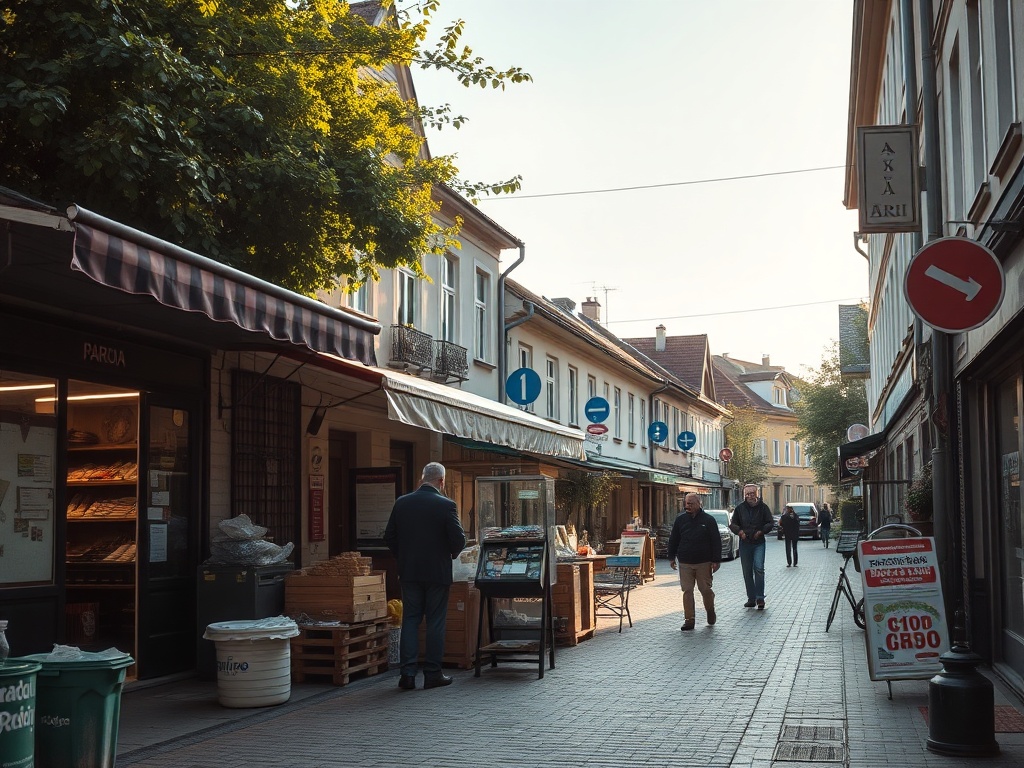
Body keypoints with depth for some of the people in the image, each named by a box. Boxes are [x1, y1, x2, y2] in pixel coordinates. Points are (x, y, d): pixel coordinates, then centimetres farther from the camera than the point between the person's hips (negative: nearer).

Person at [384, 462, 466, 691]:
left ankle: (408, 673, 4)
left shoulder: (401, 503, 1)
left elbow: (389, 537, 4)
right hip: (438, 572, -3)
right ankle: (433, 673, 9)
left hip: (409, 571, 3)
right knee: (435, 621, 6)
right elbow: (459, 539, -12)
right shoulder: (447, 505, -11)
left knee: (410, 620, 9)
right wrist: (451, 554, 9)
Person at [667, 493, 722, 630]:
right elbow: (673, 540, 13)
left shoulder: (708, 520, -2)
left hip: (704, 562, -2)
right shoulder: (680, 519, 6)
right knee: (687, 591, 0)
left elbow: (716, 541, -1)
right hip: (685, 563, 2)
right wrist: (671, 557, 11)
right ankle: (689, 620, 6)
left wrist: (716, 560, -5)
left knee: (705, 589, 2)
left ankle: (710, 612, 28)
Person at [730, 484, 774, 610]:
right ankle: (751, 598, 15)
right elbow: (732, 524, 9)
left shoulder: (763, 507, 0)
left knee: (759, 568, -15)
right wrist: (739, 531, -10)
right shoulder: (740, 508, 3)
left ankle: (760, 597, -9)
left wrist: (761, 531, -11)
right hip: (745, 543, 2)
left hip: (759, 542, -2)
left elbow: (771, 523, 4)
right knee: (747, 572, 7)